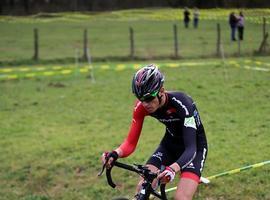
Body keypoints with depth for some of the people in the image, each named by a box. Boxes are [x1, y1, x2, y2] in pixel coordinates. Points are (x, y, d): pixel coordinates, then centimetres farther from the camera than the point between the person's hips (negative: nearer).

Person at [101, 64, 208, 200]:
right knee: (142, 189, -15)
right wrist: (115, 154, -39)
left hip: (194, 147, -4)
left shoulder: (182, 104, -34)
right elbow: (131, 142, -16)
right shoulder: (141, 106, -20)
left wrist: (173, 169, -59)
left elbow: (191, 148, -40)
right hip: (170, 144, 5)